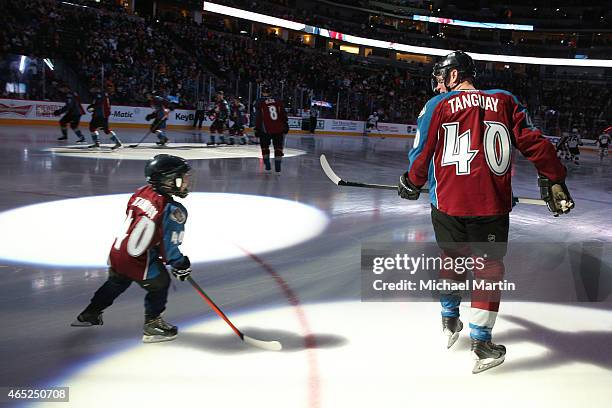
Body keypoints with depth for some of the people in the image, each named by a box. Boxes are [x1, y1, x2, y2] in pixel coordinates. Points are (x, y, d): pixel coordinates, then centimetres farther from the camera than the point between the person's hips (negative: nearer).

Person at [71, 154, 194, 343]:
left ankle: (89, 315, 47)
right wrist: (181, 266, 2)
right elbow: (169, 246, -15)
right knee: (160, 283, 16)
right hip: (138, 262, -8)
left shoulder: (141, 193, 3)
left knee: (116, 283, 31)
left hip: (116, 253, 8)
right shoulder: (172, 210, -19)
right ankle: (152, 325, 22)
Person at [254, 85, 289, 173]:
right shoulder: (277, 101, 7)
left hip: (266, 130, -2)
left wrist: (257, 128, -3)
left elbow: (258, 117, -6)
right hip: (279, 129, 2)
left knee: (265, 146, 17)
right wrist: (286, 125, 18)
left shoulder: (259, 102, -1)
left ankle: (267, 165, 18)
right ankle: (277, 166, 1)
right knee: (278, 147, 7)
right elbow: (283, 114, 9)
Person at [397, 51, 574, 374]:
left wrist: (411, 185, 22)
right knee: (489, 267, 10)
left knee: (452, 258, 23)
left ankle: (449, 321, 37)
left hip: (447, 204, 1)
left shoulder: (437, 105, 5)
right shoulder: (505, 101, 9)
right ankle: (481, 345, 9)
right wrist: (553, 180, 8)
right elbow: (532, 142, 2)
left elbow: (422, 153, 5)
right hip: (492, 205, -1)